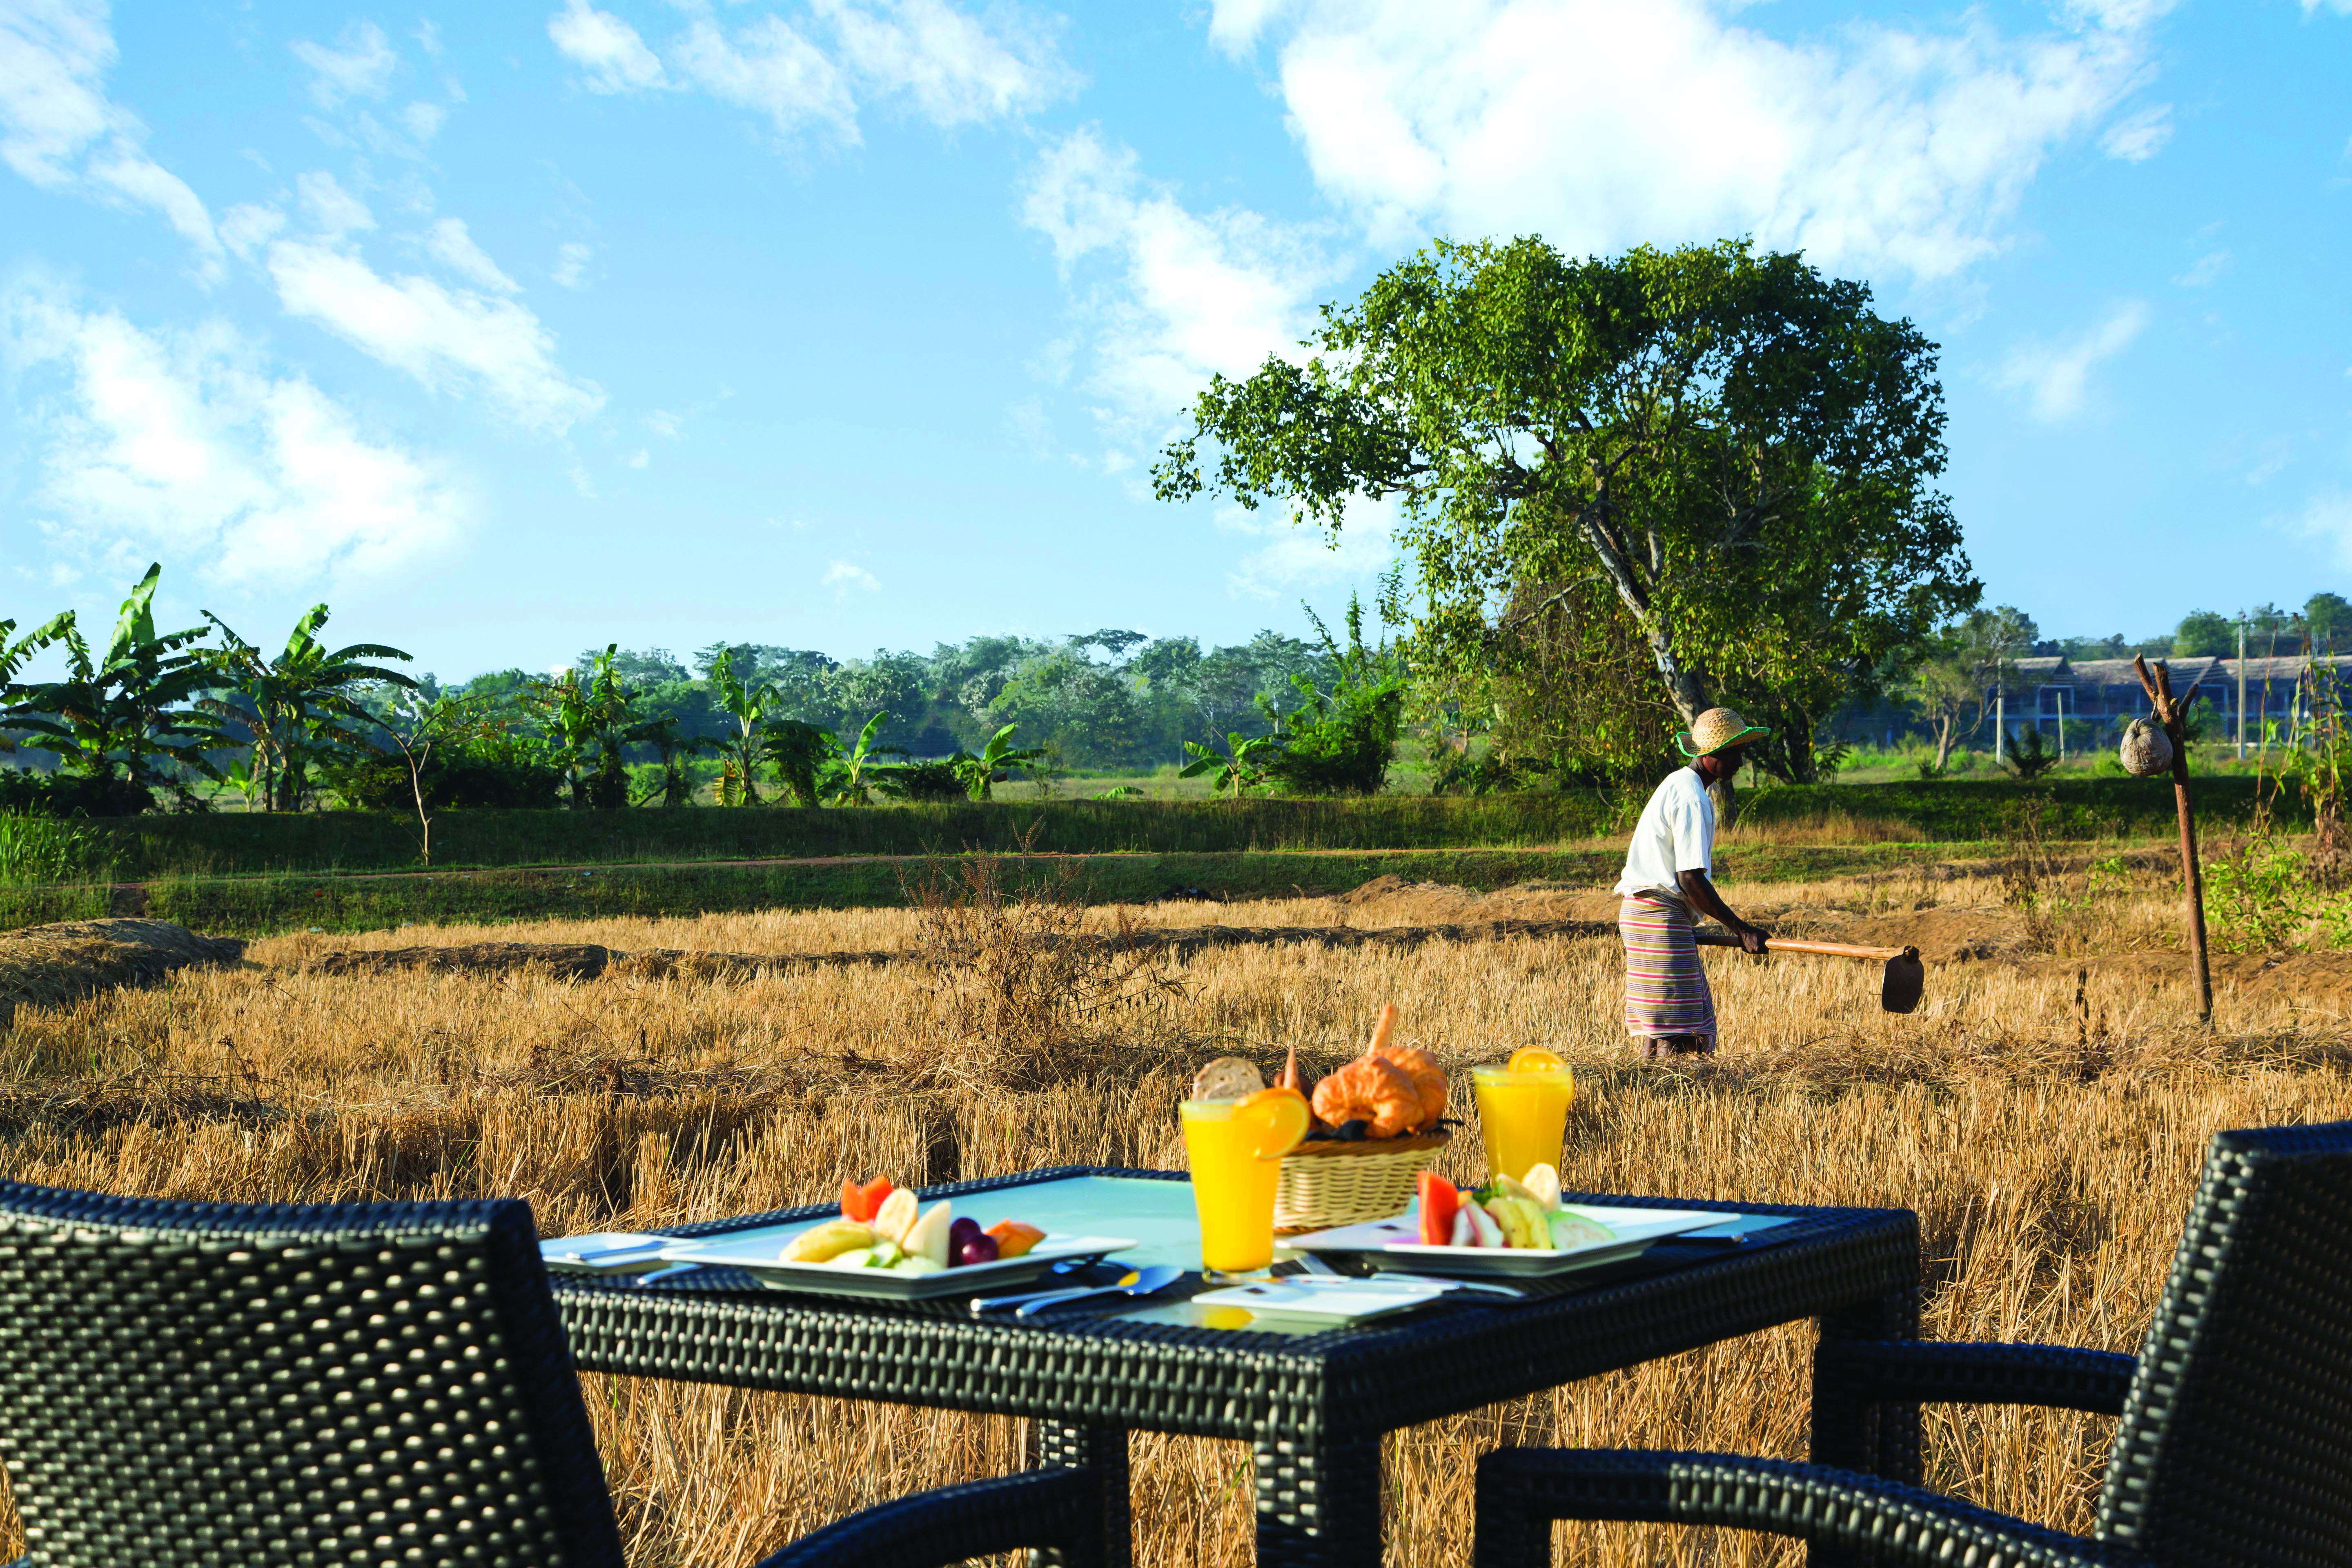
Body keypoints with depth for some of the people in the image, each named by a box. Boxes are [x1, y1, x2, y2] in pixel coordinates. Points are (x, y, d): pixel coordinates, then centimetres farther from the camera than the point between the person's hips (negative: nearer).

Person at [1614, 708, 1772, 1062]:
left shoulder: (1677, 783, 17)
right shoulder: (1692, 799, -15)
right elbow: (1690, 879, -20)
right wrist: (1740, 930, -15)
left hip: (1639, 911, 10)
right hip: (1659, 916, -10)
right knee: (1673, 1037, -11)